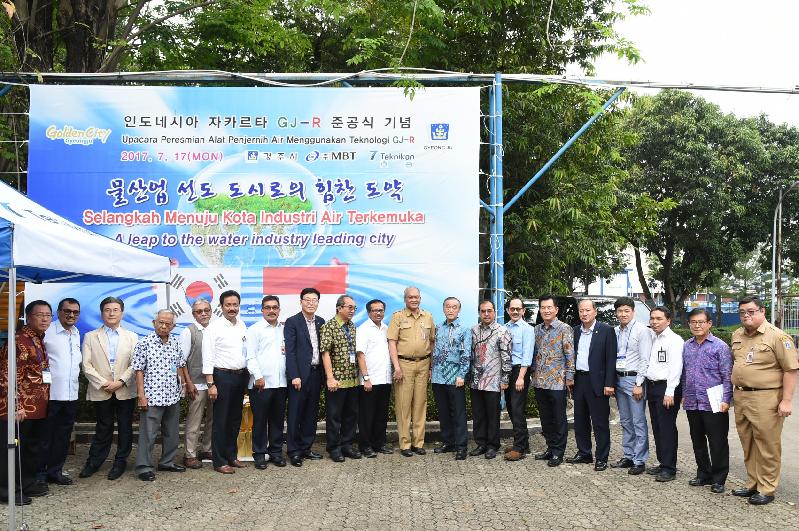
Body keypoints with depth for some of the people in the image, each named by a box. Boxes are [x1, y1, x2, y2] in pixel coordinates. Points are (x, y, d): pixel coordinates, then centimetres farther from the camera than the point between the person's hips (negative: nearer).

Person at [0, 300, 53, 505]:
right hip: (21, 408, -9)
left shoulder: (40, 341, 13)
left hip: (38, 407, 9)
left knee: (33, 447, 16)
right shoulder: (18, 340, -14)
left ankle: (28, 484, 28)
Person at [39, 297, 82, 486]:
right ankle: (40, 474, 14)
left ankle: (55, 471, 24)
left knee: (63, 436, 13)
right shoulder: (47, 331, -9)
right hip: (50, 393, -6)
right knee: (45, 436, 3)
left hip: (71, 394, 7)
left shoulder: (77, 334, 13)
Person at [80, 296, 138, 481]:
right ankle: (93, 462, 21)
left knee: (125, 428, 6)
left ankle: (120, 462, 18)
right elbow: (86, 365, -1)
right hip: (101, 392, 0)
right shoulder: (90, 337, 6)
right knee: (103, 428, 7)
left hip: (125, 391, 1)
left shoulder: (132, 337, 7)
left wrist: (121, 382, -13)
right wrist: (103, 383, -11)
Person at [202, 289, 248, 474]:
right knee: (221, 421, 1)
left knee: (235, 419, 14)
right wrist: (211, 384, -15)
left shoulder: (242, 325, 8)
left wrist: (247, 376, 9)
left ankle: (231, 455, 26)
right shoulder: (214, 327, -9)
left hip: (241, 376, 6)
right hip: (222, 376, -6)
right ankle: (219, 461, 10)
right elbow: (207, 357, -11)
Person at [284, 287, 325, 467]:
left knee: (311, 413, 11)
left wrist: (324, 373, 5)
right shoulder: (292, 322, -5)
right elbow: (290, 351, -10)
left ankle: (305, 448, 21)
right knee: (295, 414, 0)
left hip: (316, 373, 6)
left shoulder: (321, 322, 11)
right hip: (300, 374, -5)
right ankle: (294, 451, 8)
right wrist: (294, 376, -16)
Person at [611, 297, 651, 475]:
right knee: (625, 422, 14)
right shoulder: (615, 331, 10)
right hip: (618, 379, 7)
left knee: (638, 422, -3)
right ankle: (628, 456, 23)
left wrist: (639, 384, -14)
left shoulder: (642, 330, -8)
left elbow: (645, 360, -11)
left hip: (634, 379, -6)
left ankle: (639, 461, 3)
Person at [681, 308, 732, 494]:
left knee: (718, 443, 3)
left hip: (713, 404, -5)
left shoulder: (720, 346, -6)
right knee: (698, 442, 15)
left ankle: (718, 479, 14)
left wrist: (725, 400, -12)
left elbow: (727, 376, -7)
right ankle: (704, 474, 28)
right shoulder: (686, 346, 10)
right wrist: (684, 395, 15)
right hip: (692, 403, 6)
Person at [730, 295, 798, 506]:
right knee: (748, 445, 14)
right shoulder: (737, 336, 12)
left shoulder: (777, 336, -10)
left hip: (766, 399, -7)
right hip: (740, 397, 7)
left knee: (767, 446, 0)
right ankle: (752, 484, 26)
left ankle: (767, 489, 10)